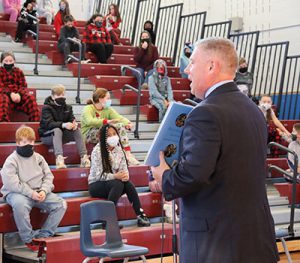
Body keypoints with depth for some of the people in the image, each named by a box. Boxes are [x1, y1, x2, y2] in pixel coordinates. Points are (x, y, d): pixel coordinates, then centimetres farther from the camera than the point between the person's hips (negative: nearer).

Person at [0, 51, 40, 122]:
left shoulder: (19, 71, 15)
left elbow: (23, 86, 7)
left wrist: (19, 94, -18)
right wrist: (10, 94, -25)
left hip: (18, 95, 3)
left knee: (31, 99, -26)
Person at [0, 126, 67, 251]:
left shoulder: (38, 158, 10)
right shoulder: (11, 160, -7)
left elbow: (48, 176, 7)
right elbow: (12, 184, -17)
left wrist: (44, 191, -13)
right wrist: (31, 193, -23)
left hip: (39, 193, 5)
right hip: (17, 193, -5)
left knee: (61, 204, -13)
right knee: (19, 204, -40)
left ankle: (43, 235, -7)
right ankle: (28, 238, -20)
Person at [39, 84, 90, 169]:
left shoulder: (68, 107, 9)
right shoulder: (46, 108, -10)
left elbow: (72, 119, 0)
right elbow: (49, 123, -25)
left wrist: (74, 124, -27)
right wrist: (63, 125, -42)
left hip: (63, 135, 5)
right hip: (47, 135, -5)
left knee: (76, 130, -20)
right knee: (57, 130, -37)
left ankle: (84, 157, -30)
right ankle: (59, 158, -55)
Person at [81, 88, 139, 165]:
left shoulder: (108, 109, 10)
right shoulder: (88, 109, -8)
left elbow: (119, 118, -6)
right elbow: (89, 121, -30)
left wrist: (128, 123, -30)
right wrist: (107, 121, -42)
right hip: (88, 135, -6)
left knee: (120, 126, -17)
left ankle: (128, 154, -25)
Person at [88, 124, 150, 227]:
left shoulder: (119, 149, 3)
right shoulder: (97, 151, -14)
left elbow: (124, 167, -1)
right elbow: (99, 175, -19)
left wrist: (125, 175, -25)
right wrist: (115, 176, -32)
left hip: (115, 183, 5)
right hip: (96, 185, -5)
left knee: (128, 183, -26)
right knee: (118, 184, -33)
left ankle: (141, 215, -27)